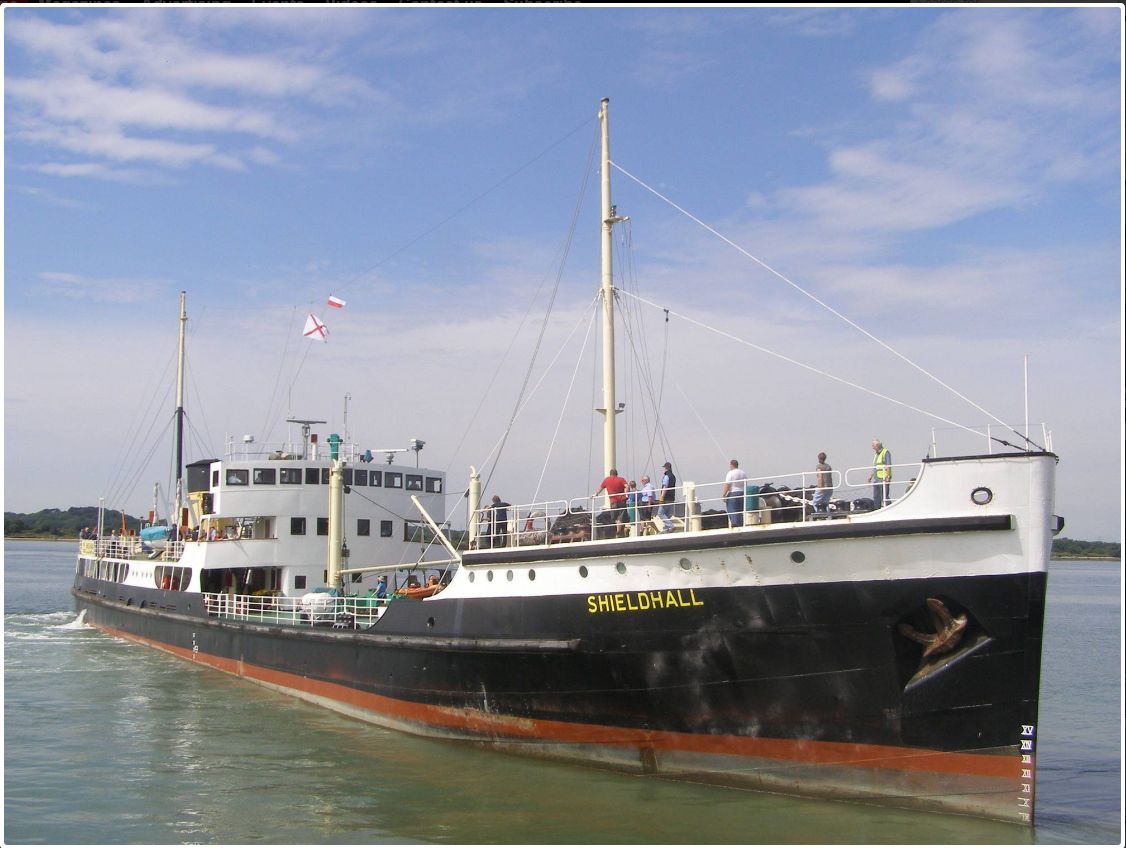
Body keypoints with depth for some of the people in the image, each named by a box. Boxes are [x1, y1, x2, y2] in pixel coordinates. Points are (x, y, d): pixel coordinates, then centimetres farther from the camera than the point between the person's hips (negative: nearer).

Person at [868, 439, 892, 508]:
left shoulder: (886, 452, -7)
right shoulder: (876, 454, 20)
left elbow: (888, 466, -14)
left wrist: (888, 476, -20)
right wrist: (871, 476, 23)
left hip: (884, 479, -9)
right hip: (876, 479, 9)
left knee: (884, 496, -9)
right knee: (876, 497, 9)